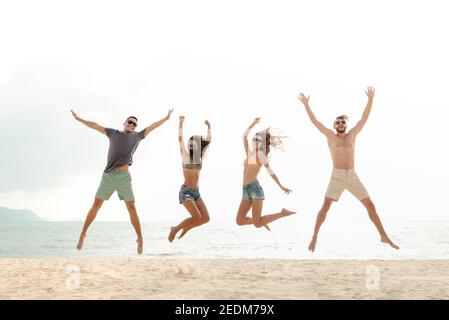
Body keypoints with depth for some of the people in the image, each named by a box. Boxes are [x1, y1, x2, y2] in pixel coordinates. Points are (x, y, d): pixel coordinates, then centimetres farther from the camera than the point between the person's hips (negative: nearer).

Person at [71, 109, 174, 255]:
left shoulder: (137, 136, 15)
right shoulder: (113, 133, 15)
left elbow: (152, 127, 22)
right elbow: (95, 126, 20)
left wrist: (166, 118, 26)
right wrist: (79, 119, 22)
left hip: (124, 177, 0)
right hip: (108, 175, 0)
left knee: (131, 208, -3)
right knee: (96, 205, 2)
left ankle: (140, 239, 4)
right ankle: (83, 233, 14)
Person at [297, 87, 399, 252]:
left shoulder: (352, 134, 13)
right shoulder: (331, 136, 7)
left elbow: (364, 118, 10)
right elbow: (315, 121, 3)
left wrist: (370, 99, 4)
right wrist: (306, 104, -2)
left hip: (353, 177, 2)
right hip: (337, 177, -2)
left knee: (370, 205, -1)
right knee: (325, 206, -16)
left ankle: (384, 237, 9)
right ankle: (314, 237, -6)